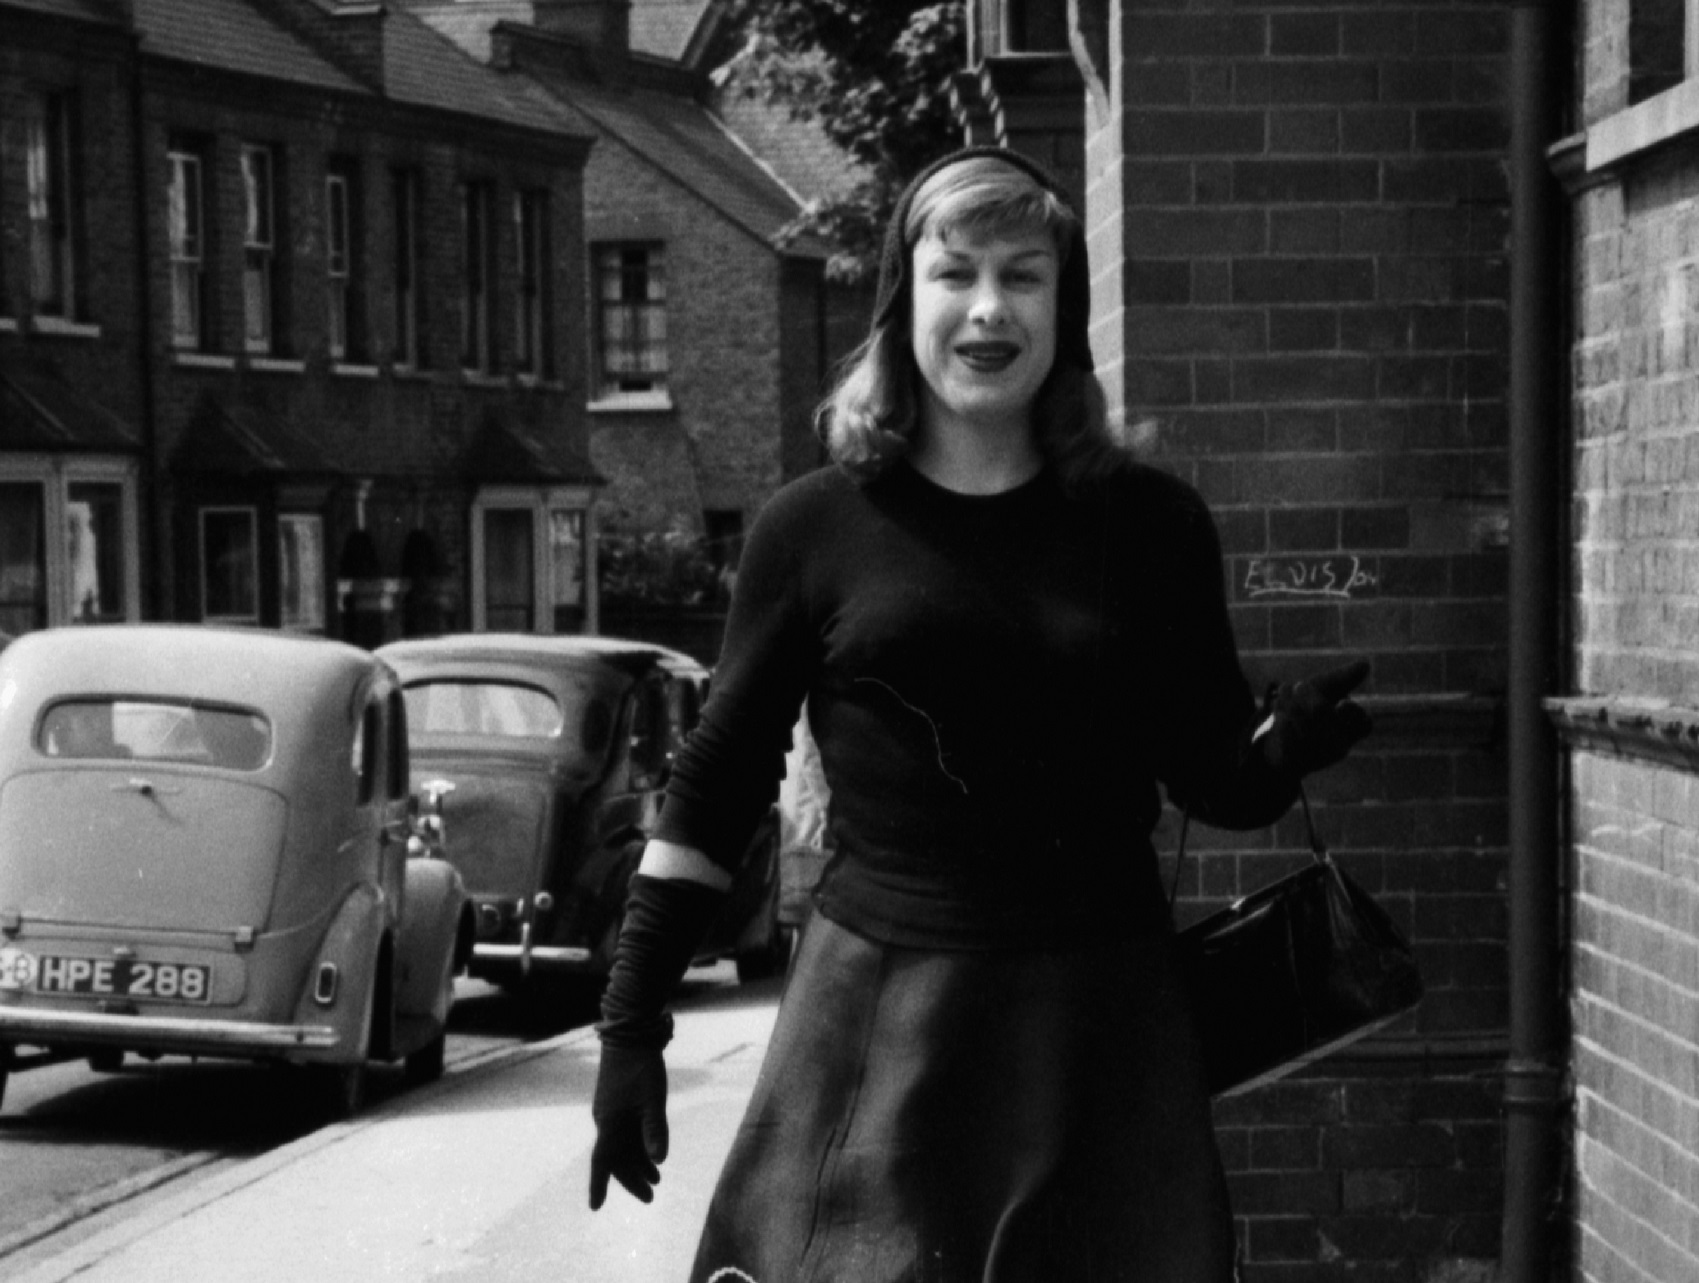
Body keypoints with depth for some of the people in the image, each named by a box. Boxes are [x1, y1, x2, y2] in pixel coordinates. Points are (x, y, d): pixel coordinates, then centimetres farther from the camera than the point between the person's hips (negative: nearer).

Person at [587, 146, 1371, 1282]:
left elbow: (1214, 779, 9)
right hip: (879, 1017, -1)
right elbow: (715, 788, 7)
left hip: (1103, 1024, 1)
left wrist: (1284, 752, -13)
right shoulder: (818, 528, 2)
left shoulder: (1148, 524, 4)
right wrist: (631, 1026, 6)